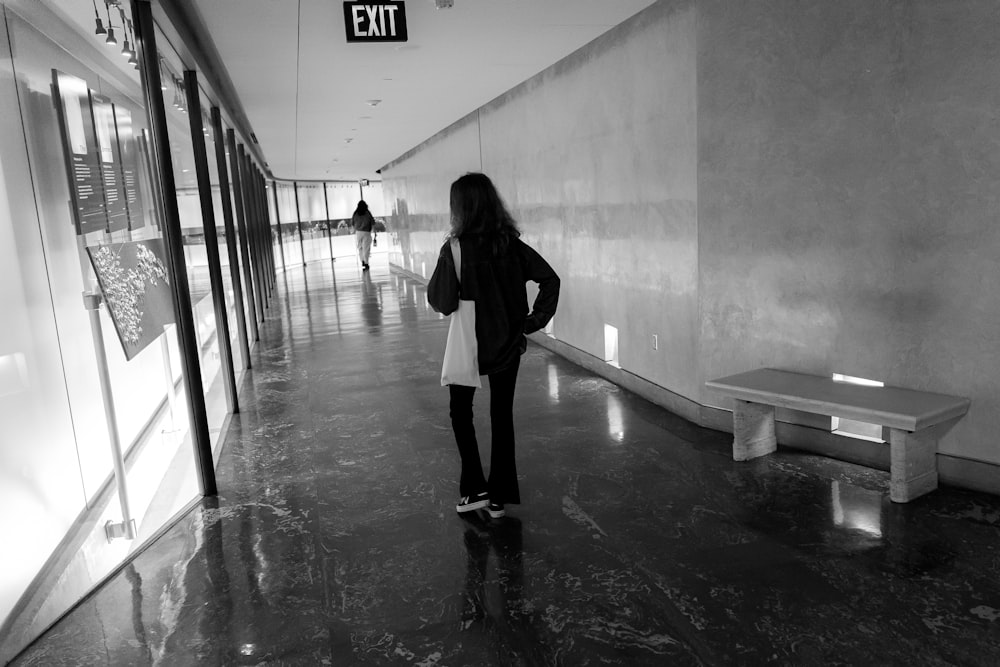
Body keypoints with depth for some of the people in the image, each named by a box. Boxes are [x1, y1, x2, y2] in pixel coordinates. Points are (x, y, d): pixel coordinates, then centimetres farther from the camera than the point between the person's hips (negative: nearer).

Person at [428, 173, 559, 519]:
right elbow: (550, 279, -8)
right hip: (508, 345, 4)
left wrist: (435, 283, 2)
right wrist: (534, 320, -3)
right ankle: (499, 496, 22)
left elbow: (442, 303, -15)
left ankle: (474, 489, 19)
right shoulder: (511, 244, -5)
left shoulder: (455, 249, -17)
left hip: (469, 347, -3)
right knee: (502, 416, 14)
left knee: (460, 411, 19)